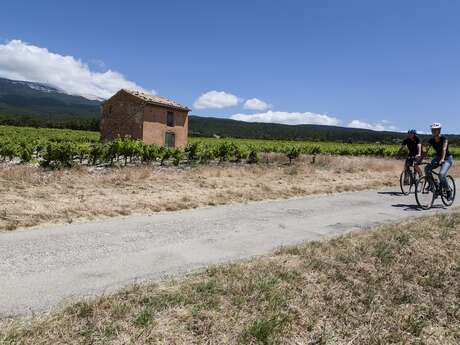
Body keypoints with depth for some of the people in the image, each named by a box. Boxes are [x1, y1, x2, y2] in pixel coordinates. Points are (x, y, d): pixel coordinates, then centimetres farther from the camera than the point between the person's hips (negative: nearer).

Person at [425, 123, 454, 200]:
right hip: (437, 157, 5)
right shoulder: (431, 140, -6)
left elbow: (444, 149, -34)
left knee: (441, 174, -27)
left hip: (447, 158, -5)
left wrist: (442, 159, -49)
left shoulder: (444, 138, -19)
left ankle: (448, 191, -6)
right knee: (427, 169, -22)